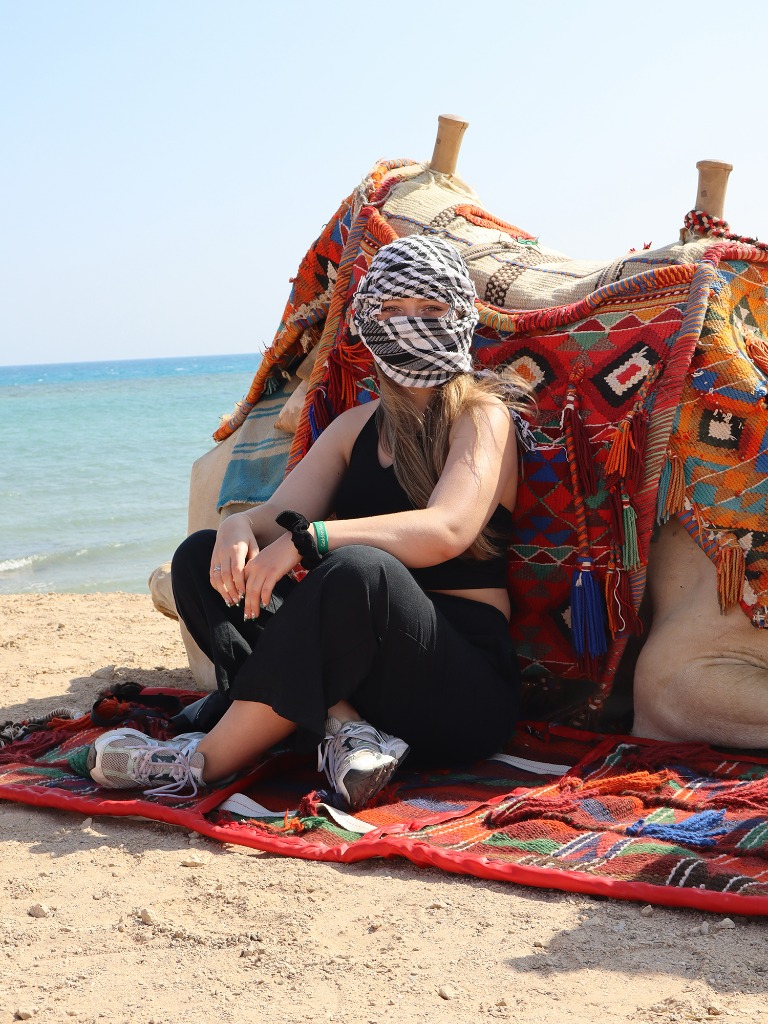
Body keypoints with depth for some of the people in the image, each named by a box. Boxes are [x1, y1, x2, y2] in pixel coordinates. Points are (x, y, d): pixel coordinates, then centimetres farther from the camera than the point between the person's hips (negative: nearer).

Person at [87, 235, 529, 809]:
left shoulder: (482, 415, -2)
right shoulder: (357, 427, 18)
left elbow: (446, 531, -21)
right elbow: (281, 513, 6)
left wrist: (304, 539, -31)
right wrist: (241, 528, -20)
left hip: (466, 684, -6)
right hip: (362, 670, 6)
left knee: (358, 569, -37)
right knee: (201, 557, -7)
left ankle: (205, 761, -25)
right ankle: (344, 727, -24)